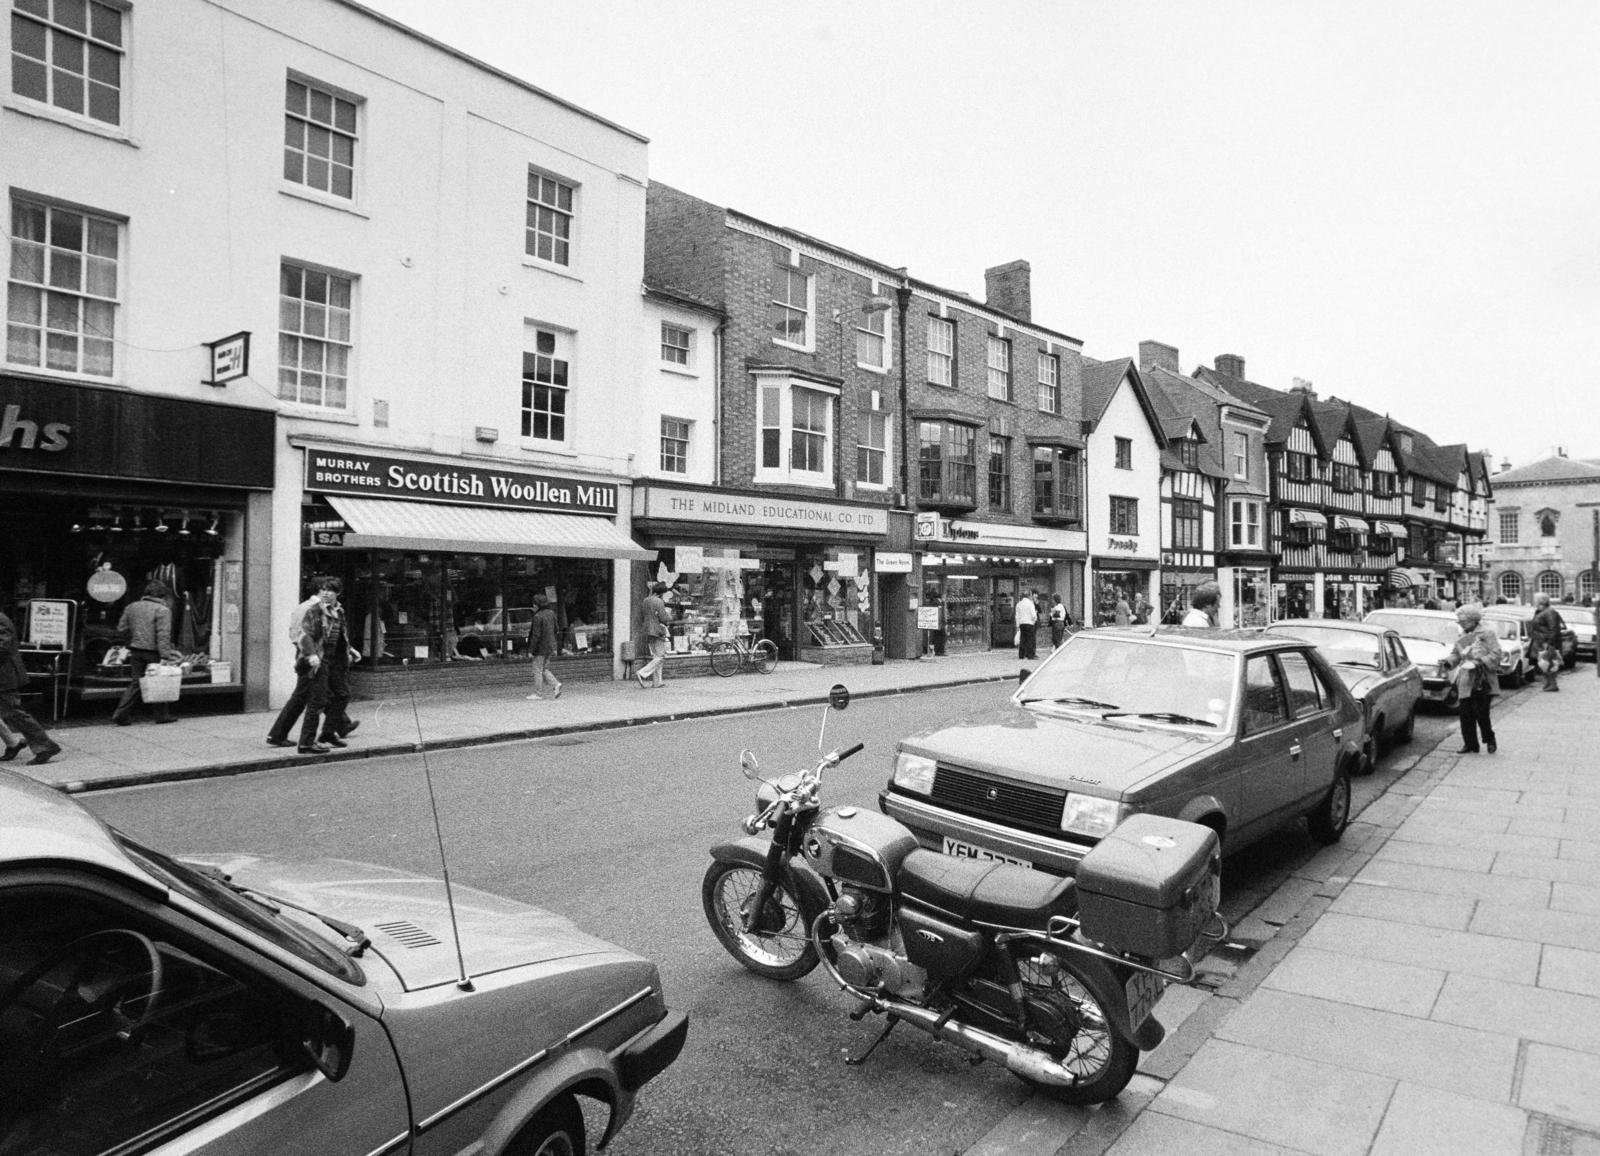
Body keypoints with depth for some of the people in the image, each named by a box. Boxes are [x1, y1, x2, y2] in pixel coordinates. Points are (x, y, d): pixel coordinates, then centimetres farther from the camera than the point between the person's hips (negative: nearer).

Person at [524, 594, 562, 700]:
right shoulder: (551, 613, 5)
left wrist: (531, 650, -13)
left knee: (538, 670, 3)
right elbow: (555, 630, 13)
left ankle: (537, 693, 8)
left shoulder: (538, 616, -18)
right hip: (550, 647, 8)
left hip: (541, 647, -8)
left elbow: (536, 635, -19)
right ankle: (555, 685, 1)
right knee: (544, 669, 17)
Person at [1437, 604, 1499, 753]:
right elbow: (1455, 654, 18)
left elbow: (1495, 653, -9)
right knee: (1466, 715, 4)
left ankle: (1490, 740, 17)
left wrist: (1481, 662, -22)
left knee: (1481, 713, -6)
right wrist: (1447, 661, -1)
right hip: (1465, 682, 6)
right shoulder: (1462, 638, 16)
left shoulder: (1487, 634, -2)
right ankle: (1470, 744, 12)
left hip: (1482, 681, -6)